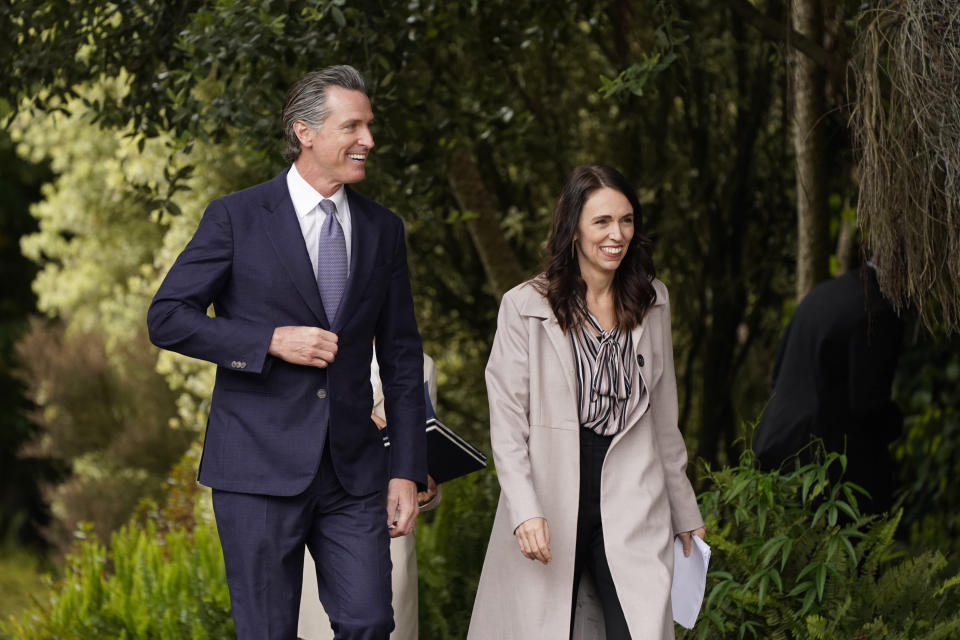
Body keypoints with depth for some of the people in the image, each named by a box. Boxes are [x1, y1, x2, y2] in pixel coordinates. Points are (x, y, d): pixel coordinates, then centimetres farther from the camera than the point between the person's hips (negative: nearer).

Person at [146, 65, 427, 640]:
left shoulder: (384, 229, 11)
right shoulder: (237, 218, -1)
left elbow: (402, 357, 12)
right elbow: (167, 318, -4)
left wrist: (407, 470, 6)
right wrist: (271, 342, -14)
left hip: (353, 468, 3)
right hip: (260, 464, -3)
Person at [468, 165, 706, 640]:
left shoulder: (652, 302, 12)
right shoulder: (524, 307, -1)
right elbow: (507, 423, -4)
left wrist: (684, 511, 20)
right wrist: (525, 511, -15)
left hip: (631, 508, 2)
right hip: (551, 511, -2)